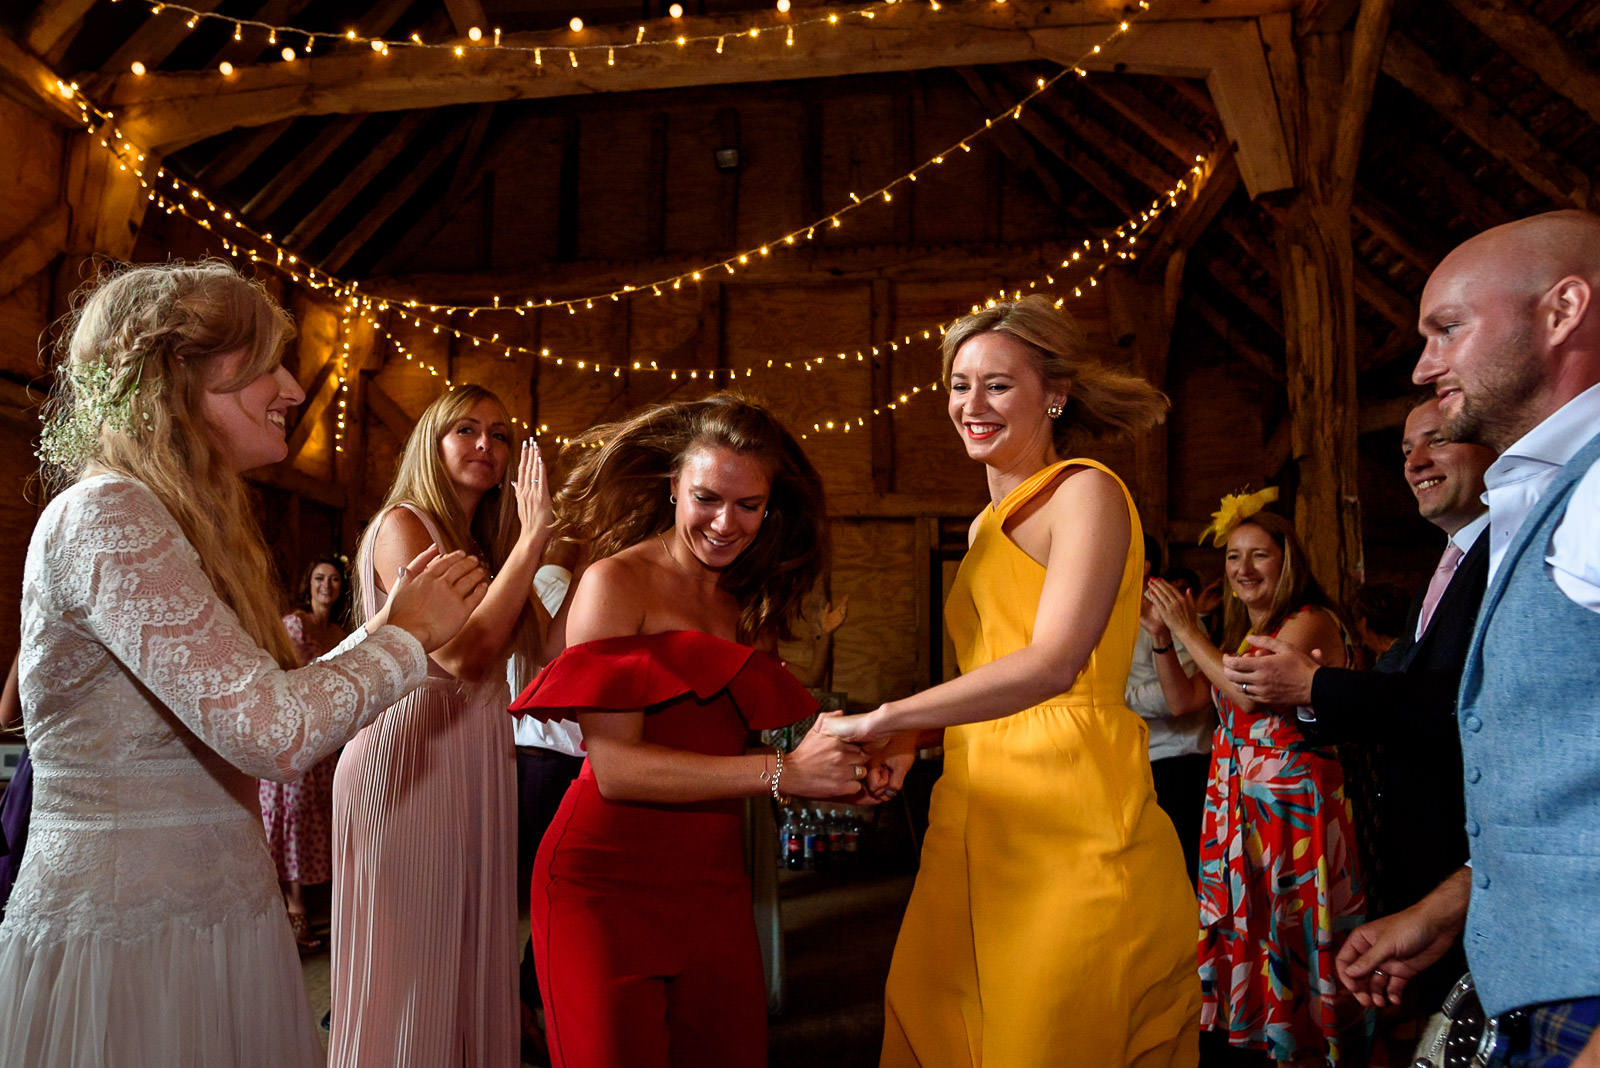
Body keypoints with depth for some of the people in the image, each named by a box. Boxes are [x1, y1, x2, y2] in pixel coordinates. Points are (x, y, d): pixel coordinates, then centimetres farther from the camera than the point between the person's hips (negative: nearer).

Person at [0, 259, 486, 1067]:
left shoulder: (184, 524, 11)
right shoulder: (104, 516, -18)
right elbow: (271, 733, -28)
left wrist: (386, 624, 7)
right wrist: (409, 633, -13)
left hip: (219, 920, 9)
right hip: (124, 940, -9)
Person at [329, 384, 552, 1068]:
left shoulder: (484, 545, 16)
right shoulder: (403, 526, -8)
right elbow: (462, 653, -22)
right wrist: (532, 537, -20)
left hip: (478, 766, 8)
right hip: (408, 761, -8)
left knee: (469, 965, 13)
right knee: (410, 969, 1)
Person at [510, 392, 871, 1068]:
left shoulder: (749, 605, 10)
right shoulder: (616, 583, -8)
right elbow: (616, 768, -17)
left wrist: (842, 769, -13)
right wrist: (782, 772, -21)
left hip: (713, 881, 5)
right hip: (610, 880, -5)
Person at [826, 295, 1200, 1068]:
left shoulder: (1087, 493, -6)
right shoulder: (984, 527, 18)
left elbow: (1052, 663, -19)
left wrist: (886, 719, -17)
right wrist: (911, 741, 0)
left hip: (1070, 825, -7)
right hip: (979, 823, 7)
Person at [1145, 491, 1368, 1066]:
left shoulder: (1310, 621, -8)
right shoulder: (1239, 631, 16)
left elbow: (1252, 694, -20)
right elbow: (1183, 700, 17)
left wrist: (1189, 631, -12)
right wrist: (1164, 636, 5)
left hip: (1292, 797, -8)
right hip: (1235, 798, 8)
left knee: (1292, 931, -2)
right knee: (1248, 928, 10)